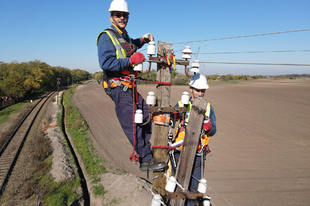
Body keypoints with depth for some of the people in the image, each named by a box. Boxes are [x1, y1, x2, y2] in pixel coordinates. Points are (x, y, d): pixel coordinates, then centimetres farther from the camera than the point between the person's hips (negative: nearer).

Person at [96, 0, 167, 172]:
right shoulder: (106, 37, -7)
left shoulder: (125, 36, 20)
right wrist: (130, 61, -25)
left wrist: (143, 39, 29)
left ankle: (142, 152, 24)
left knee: (145, 115, 12)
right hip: (117, 87, -9)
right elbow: (106, 63, -21)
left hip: (130, 86, 10)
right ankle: (146, 160, -5)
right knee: (132, 124, -11)